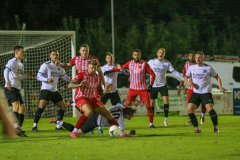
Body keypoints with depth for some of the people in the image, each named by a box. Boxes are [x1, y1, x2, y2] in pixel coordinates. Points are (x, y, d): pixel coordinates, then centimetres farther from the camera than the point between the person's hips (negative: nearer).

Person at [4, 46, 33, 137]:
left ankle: (19, 129, 14)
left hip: (17, 89, 10)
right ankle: (16, 127, -38)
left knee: (22, 107, 9)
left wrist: (26, 75, 18)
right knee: (16, 105, -26)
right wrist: (7, 82, -38)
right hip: (10, 88, -10)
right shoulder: (13, 61, -7)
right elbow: (6, 70, -24)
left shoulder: (20, 64, 22)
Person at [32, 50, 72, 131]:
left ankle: (58, 126, 17)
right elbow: (39, 76, -16)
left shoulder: (60, 67, 12)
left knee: (63, 107, 7)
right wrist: (47, 79, -33)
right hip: (46, 90, -7)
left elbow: (64, 77, 26)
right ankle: (34, 126, -17)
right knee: (41, 107, -21)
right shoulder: (46, 65, -8)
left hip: (55, 91, 7)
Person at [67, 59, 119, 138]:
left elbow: (100, 93, 16)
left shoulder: (98, 77, 9)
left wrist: (106, 90, -7)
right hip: (81, 98, -6)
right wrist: (79, 85, -36)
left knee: (107, 112, -1)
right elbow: (70, 85, -16)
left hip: (92, 99, 6)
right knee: (89, 112, -35)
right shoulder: (82, 75, -7)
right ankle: (74, 132, -34)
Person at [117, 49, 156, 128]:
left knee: (148, 106, -5)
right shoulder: (130, 63, 2)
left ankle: (151, 123, 7)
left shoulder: (144, 64, -6)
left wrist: (151, 85, -11)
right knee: (127, 105, -6)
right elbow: (121, 67, 14)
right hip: (132, 88, 2)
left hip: (143, 88, -2)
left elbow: (153, 74, -3)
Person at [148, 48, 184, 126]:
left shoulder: (167, 63, -3)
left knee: (166, 101, -15)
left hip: (162, 85, 0)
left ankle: (166, 119, -4)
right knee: (152, 103, 2)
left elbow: (174, 72, -4)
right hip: (153, 85, 1)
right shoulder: (151, 61, -2)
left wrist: (183, 79, -12)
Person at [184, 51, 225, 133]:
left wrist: (220, 88, -12)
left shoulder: (209, 68, -4)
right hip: (195, 93, 4)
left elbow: (217, 77, 3)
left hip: (206, 93, -4)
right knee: (189, 110, -9)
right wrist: (187, 82, -7)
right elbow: (186, 77, 17)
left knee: (210, 109, -22)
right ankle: (197, 129, 4)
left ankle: (216, 128, -7)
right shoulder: (192, 67, 6)